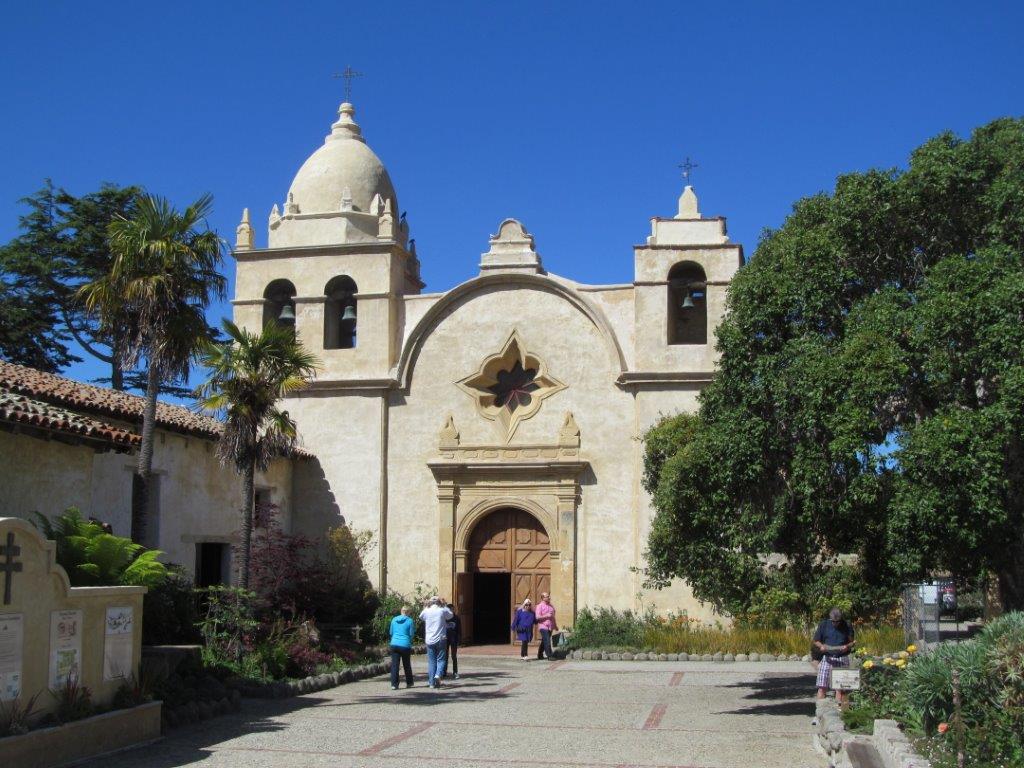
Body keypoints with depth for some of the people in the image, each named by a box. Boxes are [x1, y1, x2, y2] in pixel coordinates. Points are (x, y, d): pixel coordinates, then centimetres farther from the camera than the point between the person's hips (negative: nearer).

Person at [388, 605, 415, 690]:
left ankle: (394, 684, -5)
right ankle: (409, 683, 22)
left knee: (394, 665, 2)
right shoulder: (410, 621, -4)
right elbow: (411, 634, -2)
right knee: (407, 665, 12)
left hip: (394, 644, 2)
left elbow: (391, 632, 15)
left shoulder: (394, 620, 7)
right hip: (405, 645, -2)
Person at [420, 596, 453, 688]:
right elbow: (451, 615, 15)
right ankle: (438, 675, -21)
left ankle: (432, 682, 9)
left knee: (431, 661, 9)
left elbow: (421, 616, 22)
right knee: (440, 659, 5)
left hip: (429, 640, 2)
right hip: (440, 640, -2)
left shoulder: (426, 612, 0)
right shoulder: (442, 611, -4)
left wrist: (427, 606, 22)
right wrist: (444, 606, 20)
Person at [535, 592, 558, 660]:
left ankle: (540, 655, 25)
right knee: (547, 642, -13)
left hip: (550, 627, 7)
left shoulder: (551, 606, 15)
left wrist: (555, 626, 27)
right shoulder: (540, 606, -6)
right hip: (543, 626, -7)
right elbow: (537, 617, -14)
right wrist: (546, 616, -19)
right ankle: (549, 656, -13)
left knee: (544, 642, 14)